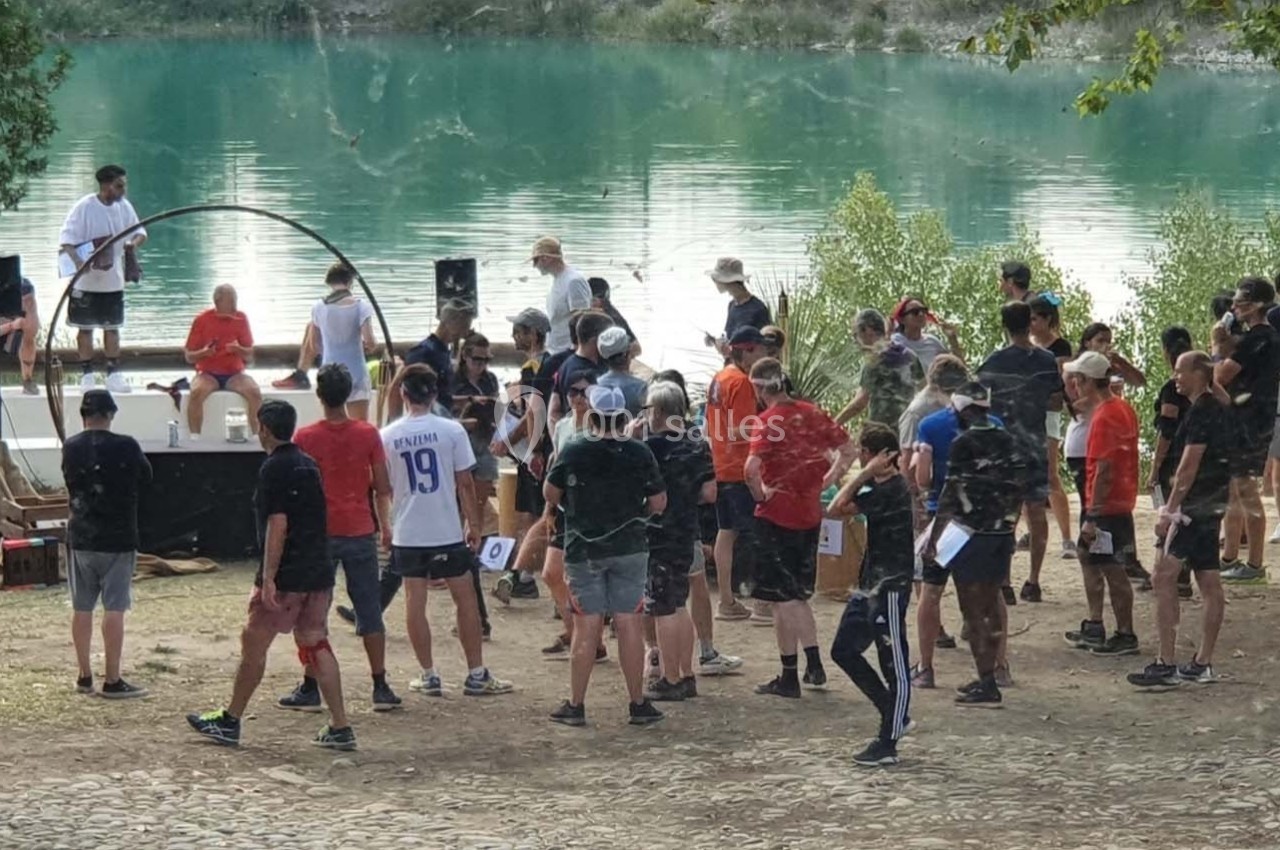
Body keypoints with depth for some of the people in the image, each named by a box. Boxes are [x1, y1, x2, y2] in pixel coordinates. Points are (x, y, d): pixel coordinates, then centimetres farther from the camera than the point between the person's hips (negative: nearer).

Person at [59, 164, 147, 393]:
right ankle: (86, 375, 11)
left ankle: (114, 374, 17)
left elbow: (140, 231, 11)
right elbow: (66, 239, -18)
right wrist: (77, 261, -35)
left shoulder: (124, 207, 0)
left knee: (112, 327, 10)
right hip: (86, 281, -5)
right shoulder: (84, 207, -15)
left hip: (113, 279, 5)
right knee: (85, 327, 4)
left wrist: (134, 243, -13)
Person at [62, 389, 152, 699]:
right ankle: (112, 681, -4)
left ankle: (84, 676, 18)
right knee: (114, 609, -3)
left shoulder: (71, 448, -1)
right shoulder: (125, 447, -12)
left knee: (82, 609, 12)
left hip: (80, 538, 4)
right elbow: (146, 478, 2)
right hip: (117, 540, -4)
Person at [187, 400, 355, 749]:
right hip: (319, 573, 8)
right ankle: (340, 727, 3)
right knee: (315, 644, 9)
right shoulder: (309, 465, 14)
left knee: (254, 643, 3)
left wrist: (267, 579, -20)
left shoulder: (274, 468, -12)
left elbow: (277, 524, -18)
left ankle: (230, 721, 13)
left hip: (287, 576, -8)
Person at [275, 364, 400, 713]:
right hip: (361, 532, 1)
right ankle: (381, 687, 6)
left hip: (319, 534, -1)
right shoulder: (368, 434, -3)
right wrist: (384, 524, 15)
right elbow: (383, 488, 0)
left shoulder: (305, 438, -8)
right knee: (370, 611, 7)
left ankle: (310, 688, 6)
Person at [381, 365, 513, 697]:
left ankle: (429, 675, 8)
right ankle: (476, 674, 9)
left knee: (415, 601, 7)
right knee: (466, 598, 7)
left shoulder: (388, 436, -2)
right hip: (447, 532, -1)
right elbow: (465, 483, -4)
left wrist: (384, 526, 20)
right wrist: (473, 523, 7)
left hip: (407, 533, 1)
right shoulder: (451, 431, -7)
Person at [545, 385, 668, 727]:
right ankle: (637, 704, 8)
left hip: (583, 550, -1)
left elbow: (550, 495, 5)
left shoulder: (572, 452, -8)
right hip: (630, 549, 1)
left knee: (587, 627, 3)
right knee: (629, 624, 5)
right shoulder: (639, 454, -7)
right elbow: (658, 502, 0)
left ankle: (575, 705, 8)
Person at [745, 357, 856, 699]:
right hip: (810, 514, 6)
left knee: (783, 599, 1)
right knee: (798, 596, 20)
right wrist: (825, 483, 10)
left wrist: (760, 494, -12)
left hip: (776, 517, -6)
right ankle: (814, 666, 18)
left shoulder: (769, 421, -15)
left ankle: (789, 677, 4)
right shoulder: (812, 413, 4)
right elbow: (847, 449, 10)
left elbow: (752, 468, -29)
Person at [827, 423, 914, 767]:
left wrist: (866, 474, -14)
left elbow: (838, 509, -21)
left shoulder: (890, 490, -20)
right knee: (844, 651, 14)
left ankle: (888, 744, 2)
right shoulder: (881, 486, 10)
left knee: (894, 666, -2)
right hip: (871, 584, 10)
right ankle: (894, 714, 23)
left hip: (889, 587, -10)